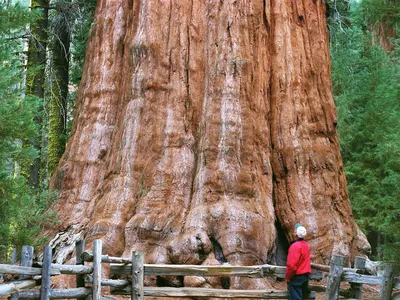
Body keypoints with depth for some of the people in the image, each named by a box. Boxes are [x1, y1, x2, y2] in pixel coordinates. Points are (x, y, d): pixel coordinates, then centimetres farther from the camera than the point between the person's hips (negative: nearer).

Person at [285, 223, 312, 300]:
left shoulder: (295, 246, -18)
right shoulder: (306, 245, 7)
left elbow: (292, 265, -22)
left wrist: (287, 277, -11)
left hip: (296, 277, -8)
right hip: (305, 275, 8)